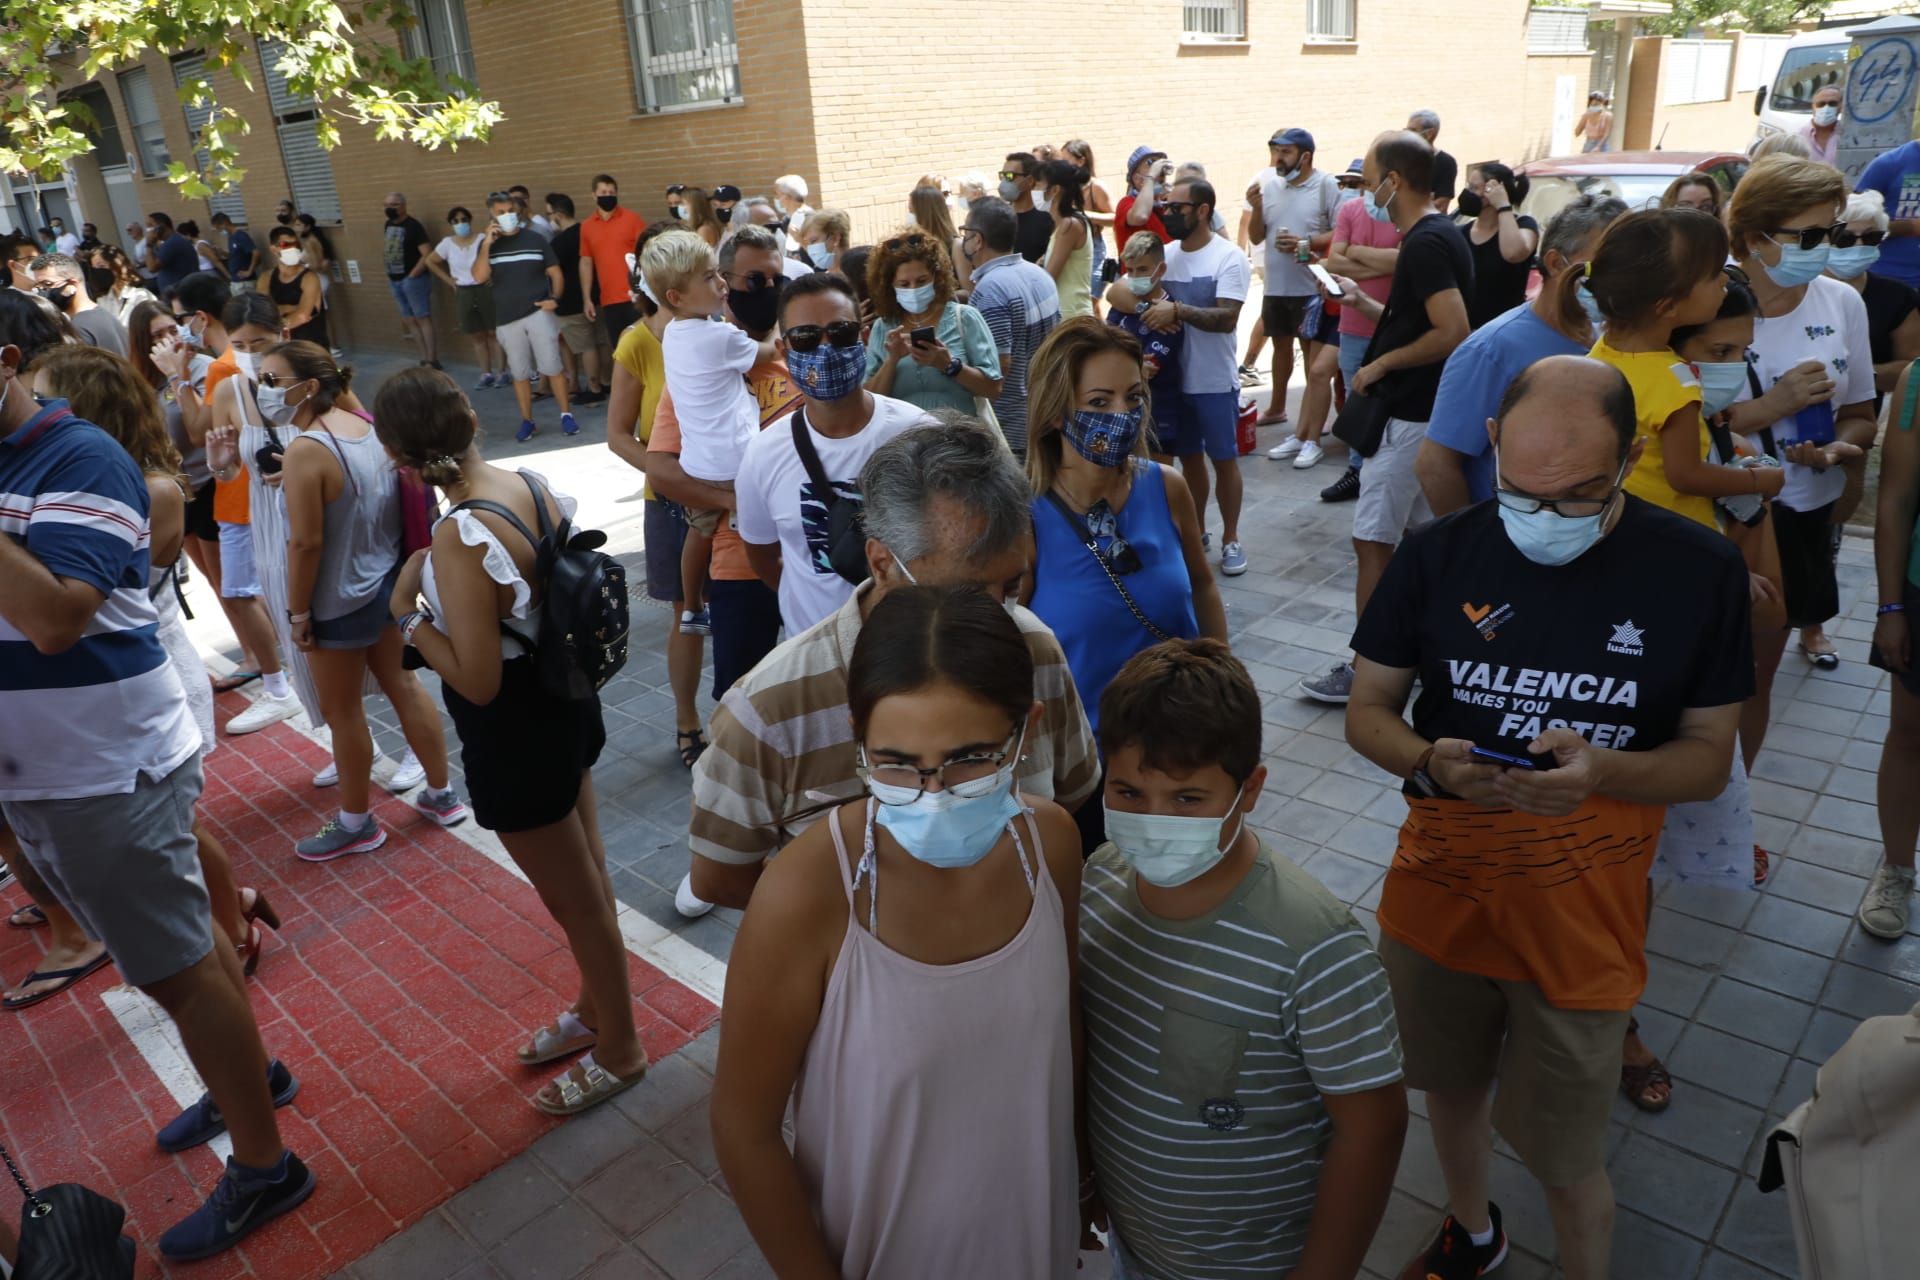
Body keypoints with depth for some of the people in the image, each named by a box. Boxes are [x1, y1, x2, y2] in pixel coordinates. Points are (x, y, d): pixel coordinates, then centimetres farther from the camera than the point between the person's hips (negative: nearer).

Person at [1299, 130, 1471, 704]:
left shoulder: (1425, 243, -19)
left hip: (1408, 416, -10)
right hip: (1431, 411, 10)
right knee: (1425, 534, 16)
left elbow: (1453, 332, -26)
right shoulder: (1445, 235, 13)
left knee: (1373, 542, -6)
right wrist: (1367, 305, 16)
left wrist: (1380, 365, -17)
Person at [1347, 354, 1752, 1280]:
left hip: (1581, 918, -2)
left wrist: (1603, 769, -26)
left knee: (1565, 1162, 9)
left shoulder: (1699, 571, -11)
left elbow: (1710, 757, -4)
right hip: (1439, 892, 2)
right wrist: (1432, 763, -23)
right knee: (1451, 1091, 24)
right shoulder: (1436, 557, -9)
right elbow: (1367, 711, -1)